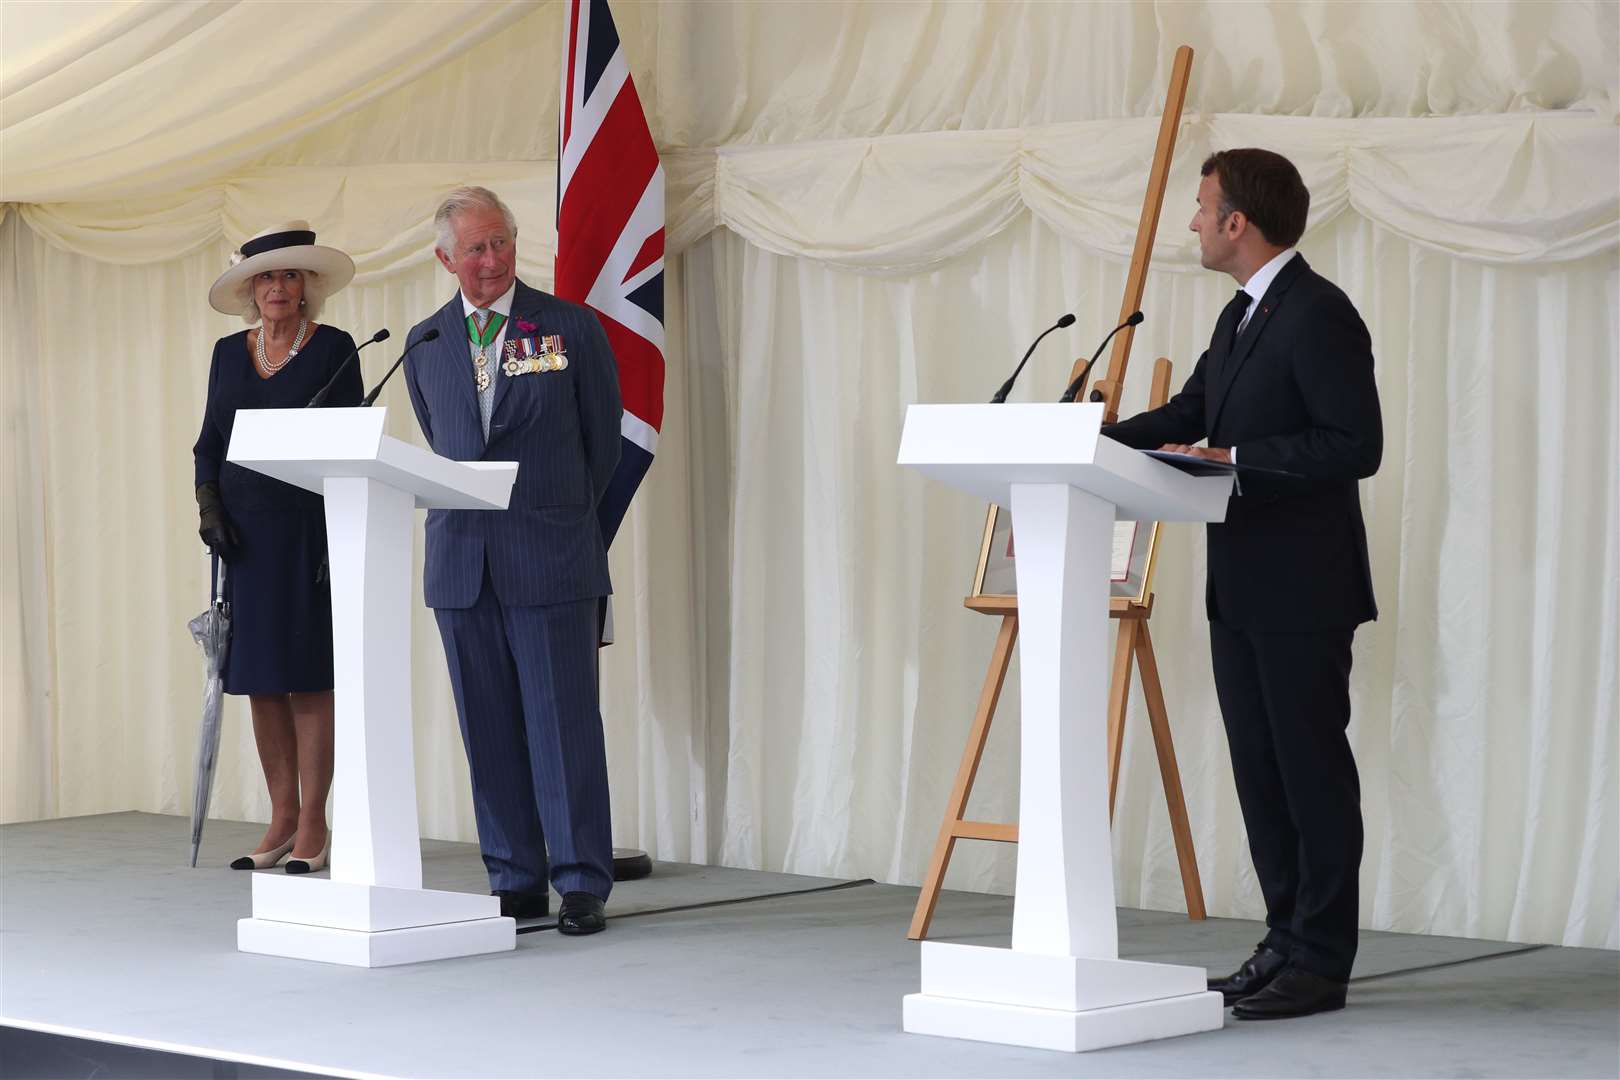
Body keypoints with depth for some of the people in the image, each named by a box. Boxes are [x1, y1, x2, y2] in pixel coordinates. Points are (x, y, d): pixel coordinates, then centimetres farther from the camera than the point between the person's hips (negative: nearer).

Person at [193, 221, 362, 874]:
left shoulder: (332, 349, -1)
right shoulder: (229, 353, 12)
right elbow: (210, 441, 15)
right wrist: (209, 508, 0)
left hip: (307, 530, -5)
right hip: (243, 533, 5)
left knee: (308, 679, -4)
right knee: (260, 681, 5)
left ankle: (313, 826, 1)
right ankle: (282, 821, 12)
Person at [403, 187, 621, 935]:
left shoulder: (572, 327, 1)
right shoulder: (425, 345, 10)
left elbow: (603, 439, 9)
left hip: (550, 561, -3)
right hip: (462, 560, 3)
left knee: (563, 722, -4)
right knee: (489, 730, 5)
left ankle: (582, 883, 2)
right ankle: (515, 881, 12)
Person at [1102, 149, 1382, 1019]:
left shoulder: (1319, 314, -14)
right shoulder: (1241, 317, 16)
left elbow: (1355, 445, -20)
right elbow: (1189, 413, 17)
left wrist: (1230, 458, -21)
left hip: (1302, 592, -9)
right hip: (1241, 589, 9)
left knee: (1311, 769, -3)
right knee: (1260, 773, 11)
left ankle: (1321, 962, 3)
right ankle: (1287, 945, 18)